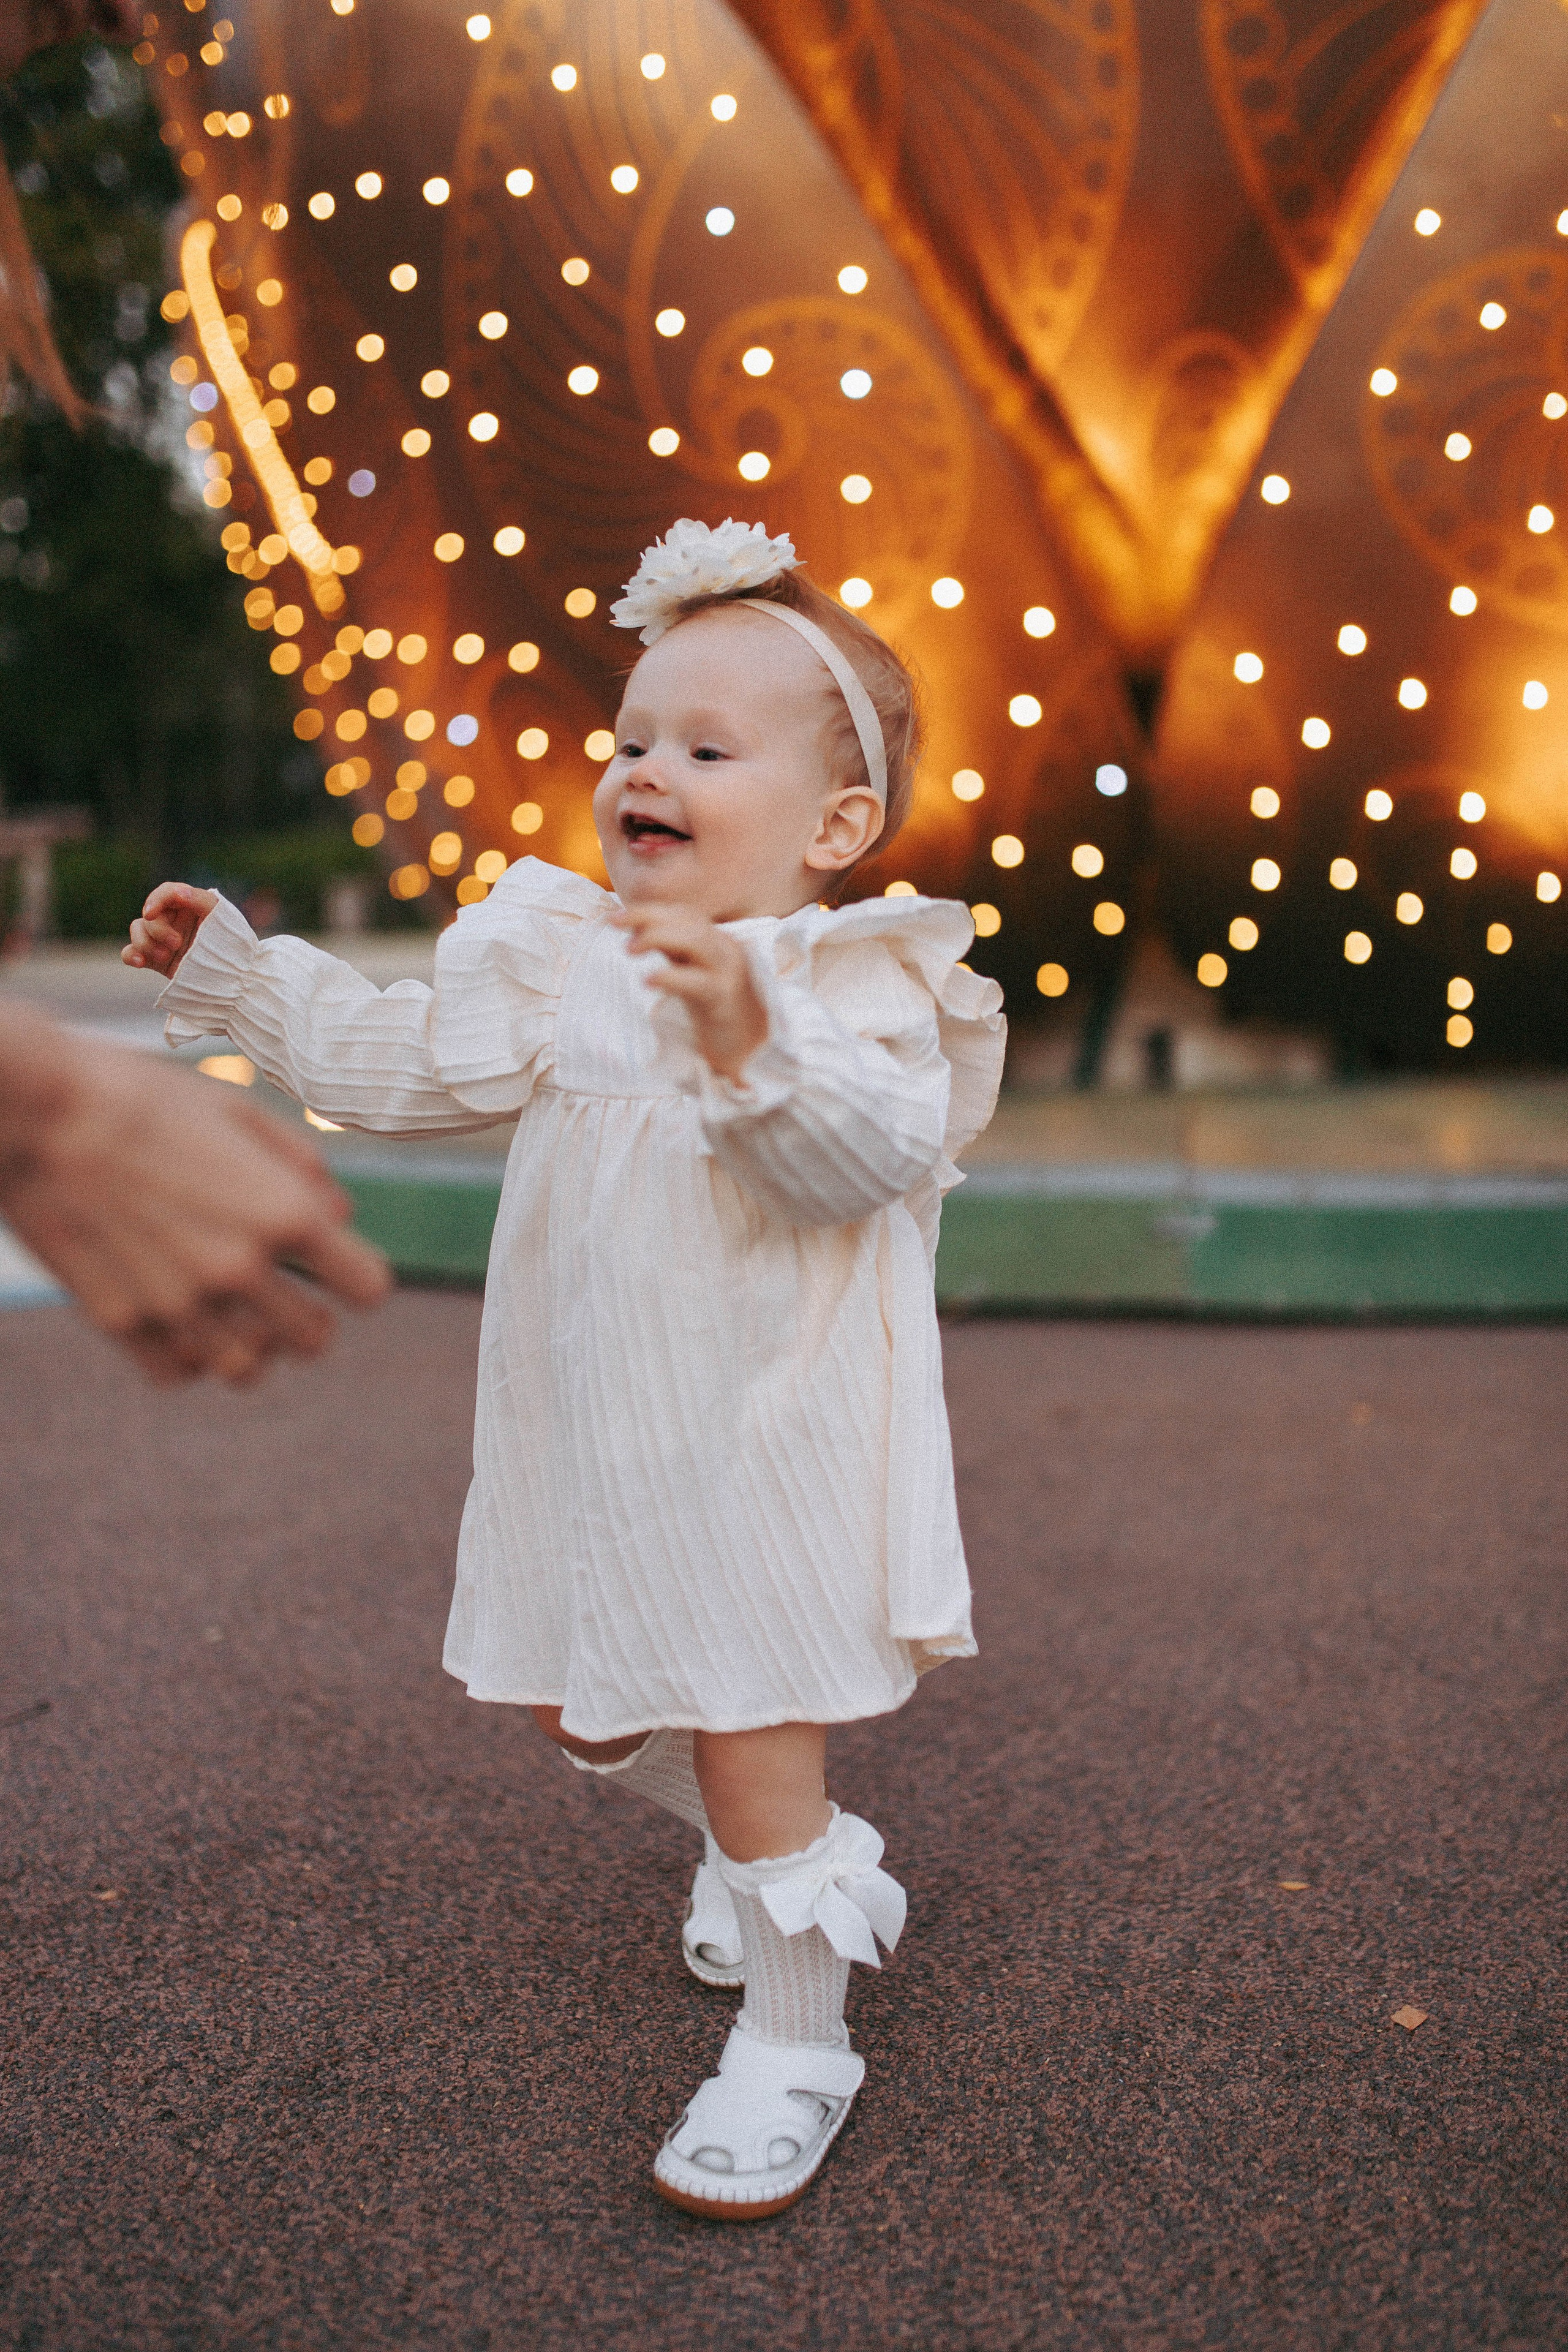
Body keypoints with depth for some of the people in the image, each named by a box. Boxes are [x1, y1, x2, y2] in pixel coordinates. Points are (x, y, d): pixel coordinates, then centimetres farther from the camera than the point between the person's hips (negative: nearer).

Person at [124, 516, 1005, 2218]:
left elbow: (874, 1154, -29)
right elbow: (405, 1065, 6)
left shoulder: (855, 988, -14)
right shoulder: (560, 960, 4)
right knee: (586, 1708, 19)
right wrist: (239, 974, 4)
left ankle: (793, 2035, 23)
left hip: (761, 1432, -6)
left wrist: (751, 1039, -43)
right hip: (594, 1431, 7)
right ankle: (792, 1854, 46)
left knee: (748, 1726, 1)